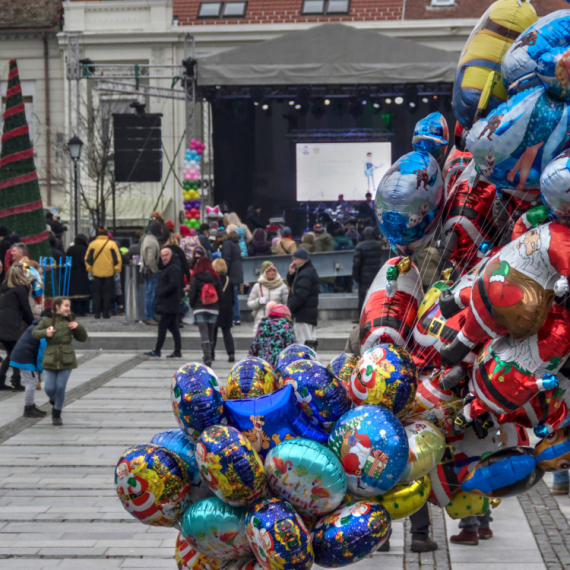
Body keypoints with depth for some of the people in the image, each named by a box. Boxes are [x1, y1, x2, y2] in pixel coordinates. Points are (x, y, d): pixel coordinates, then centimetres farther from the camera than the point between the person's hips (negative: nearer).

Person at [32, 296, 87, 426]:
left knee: (60, 387, -3)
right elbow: (34, 333, 5)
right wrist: (45, 333, -15)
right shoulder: (46, 320, -1)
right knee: (49, 388, -1)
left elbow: (83, 338, 9)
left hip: (66, 359, 0)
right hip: (50, 358, 0)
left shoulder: (70, 322, 3)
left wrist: (78, 327, -9)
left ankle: (56, 414, 14)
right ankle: (53, 400, 36)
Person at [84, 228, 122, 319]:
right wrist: (117, 268, 5)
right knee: (107, 293, 6)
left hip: (96, 273, 1)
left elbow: (88, 258, 2)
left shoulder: (92, 244, 0)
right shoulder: (112, 244, -4)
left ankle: (97, 312, 5)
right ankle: (106, 312, 3)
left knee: (97, 293, 9)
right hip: (109, 273, -1)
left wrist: (89, 268, 12)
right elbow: (117, 258, -4)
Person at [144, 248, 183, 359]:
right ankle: (177, 352, 12)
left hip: (169, 304, -11)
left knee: (162, 326, -8)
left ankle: (157, 351, -6)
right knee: (173, 327, 10)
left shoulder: (173, 268, -14)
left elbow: (174, 284, -24)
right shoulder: (167, 267, 20)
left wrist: (162, 293, -17)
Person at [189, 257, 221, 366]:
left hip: (199, 309, -3)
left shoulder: (195, 279, -5)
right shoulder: (215, 278, 3)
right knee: (211, 333, 12)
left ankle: (207, 357, -21)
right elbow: (220, 294, 3)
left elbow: (191, 295, -7)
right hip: (213, 310, 3)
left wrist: (192, 305, 10)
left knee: (204, 333, -8)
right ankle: (208, 357, 21)